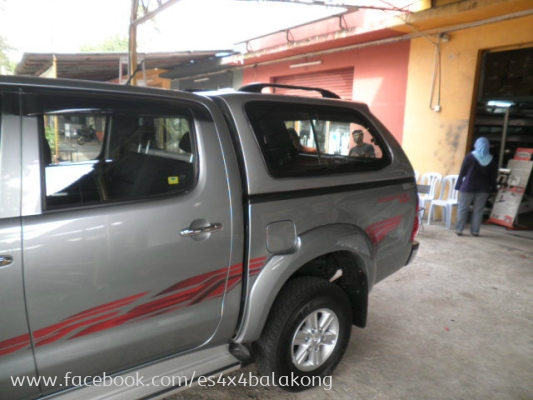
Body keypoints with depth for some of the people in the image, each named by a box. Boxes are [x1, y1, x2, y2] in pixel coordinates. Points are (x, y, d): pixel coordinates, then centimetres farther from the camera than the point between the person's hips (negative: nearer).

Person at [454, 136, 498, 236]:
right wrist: (492, 187, 14)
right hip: (483, 188, 3)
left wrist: (459, 185, -1)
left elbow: (462, 172, -6)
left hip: (468, 186, -3)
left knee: (463, 208, 3)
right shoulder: (492, 159, 3)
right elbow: (493, 175, 6)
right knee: (478, 210, 8)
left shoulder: (470, 156, -6)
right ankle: (475, 231, 9)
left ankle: (459, 229, 2)